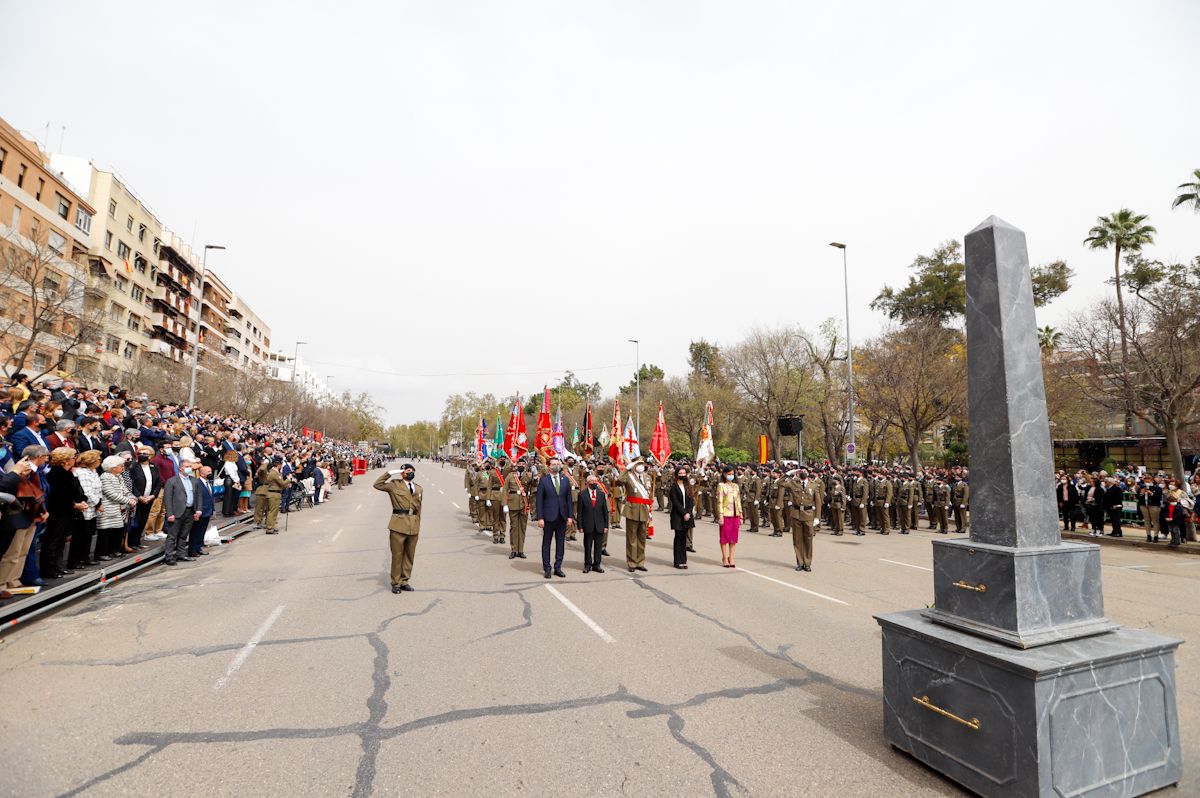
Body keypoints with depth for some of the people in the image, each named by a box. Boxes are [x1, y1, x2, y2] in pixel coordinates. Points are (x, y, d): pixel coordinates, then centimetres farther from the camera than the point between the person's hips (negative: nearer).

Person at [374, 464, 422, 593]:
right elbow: (377, 484, -9)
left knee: (409, 555, 11)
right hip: (398, 524, -4)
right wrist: (391, 473, -10)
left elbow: (418, 509, 14)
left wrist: (419, 526, 12)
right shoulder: (394, 485, 3)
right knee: (397, 555, 3)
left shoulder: (418, 489, 13)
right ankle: (396, 583, 16)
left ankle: (404, 581, 23)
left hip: (413, 526, 4)